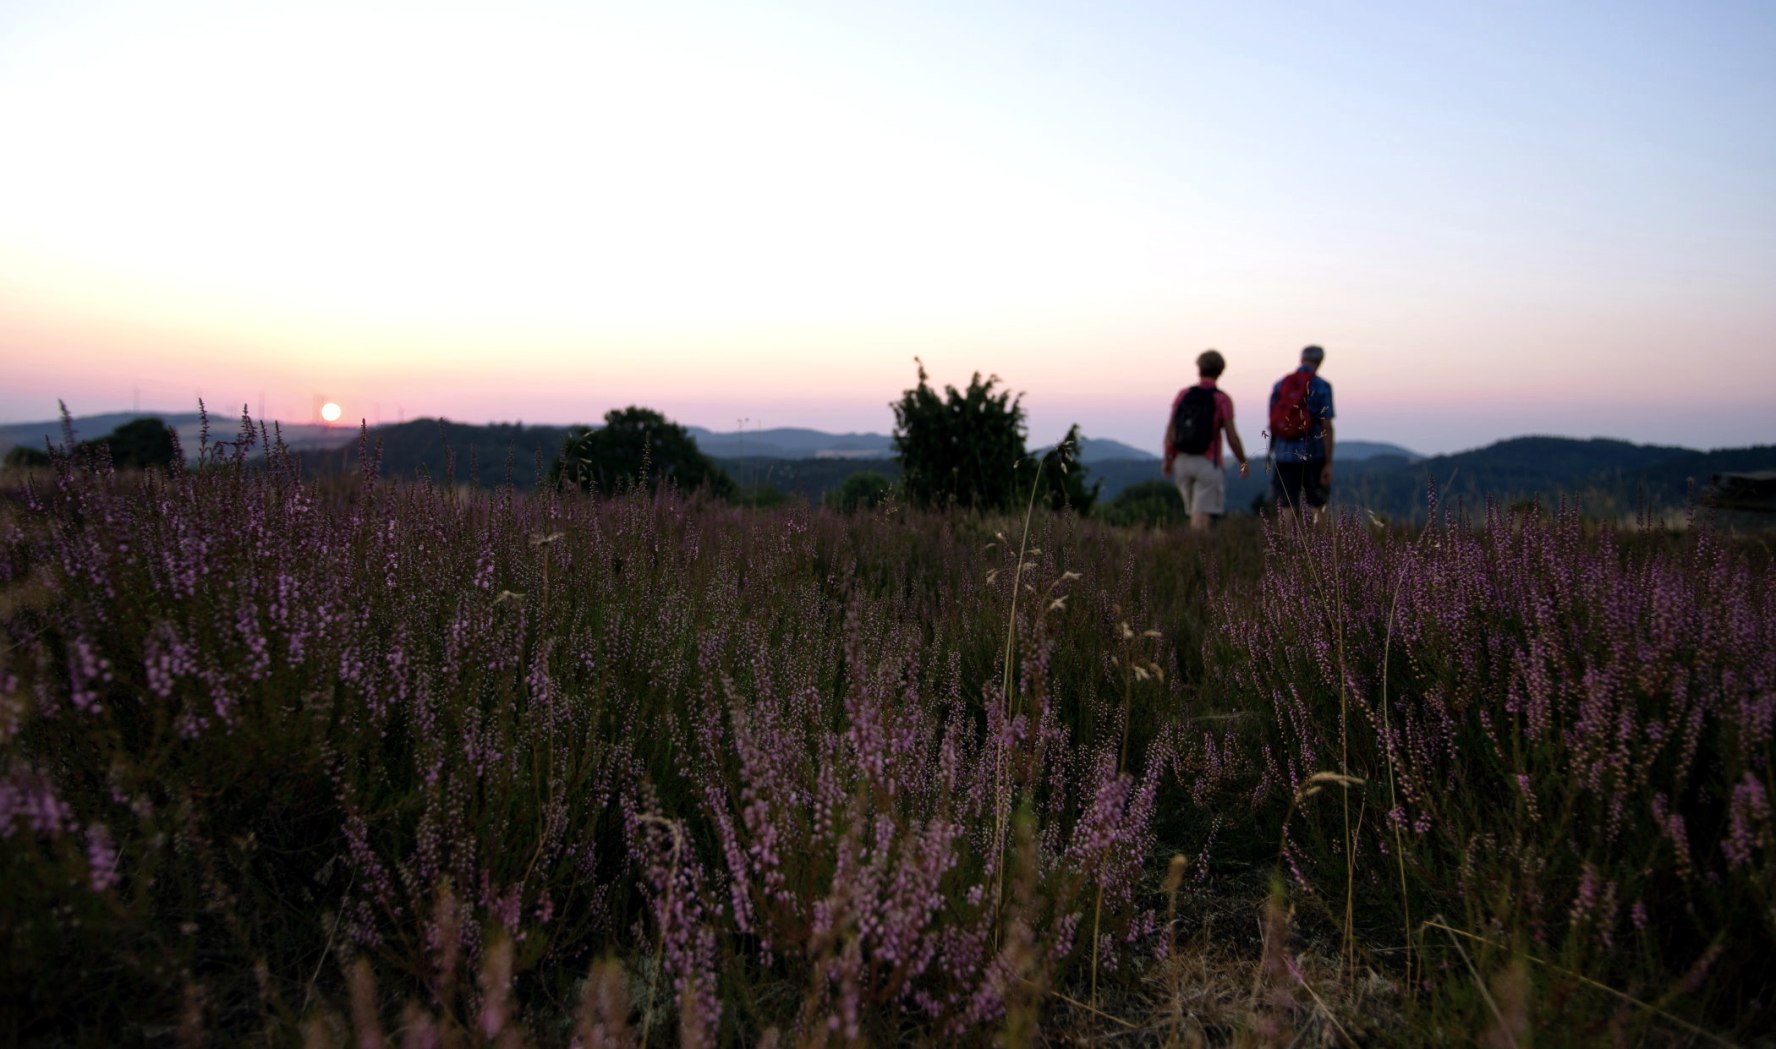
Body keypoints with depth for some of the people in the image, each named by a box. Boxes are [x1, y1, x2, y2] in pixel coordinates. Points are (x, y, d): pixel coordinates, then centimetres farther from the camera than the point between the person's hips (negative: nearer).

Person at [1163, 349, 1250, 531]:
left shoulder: (1183, 394, 3)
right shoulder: (1223, 400, -7)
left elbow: (1170, 429, 1)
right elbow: (1232, 437, -9)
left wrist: (1167, 461, 11)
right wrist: (1244, 463, 6)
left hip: (1182, 461, 4)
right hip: (1207, 463, -4)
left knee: (1195, 512, 19)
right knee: (1201, 515, -5)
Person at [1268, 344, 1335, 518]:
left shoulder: (1279, 385, 7)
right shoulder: (1321, 386, -5)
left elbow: (1273, 422, 9)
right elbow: (1327, 426, -9)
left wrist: (1271, 455, 17)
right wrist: (1329, 463, -7)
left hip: (1284, 454, 3)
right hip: (1312, 455, -3)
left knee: (1287, 509, 6)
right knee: (1315, 508, 5)